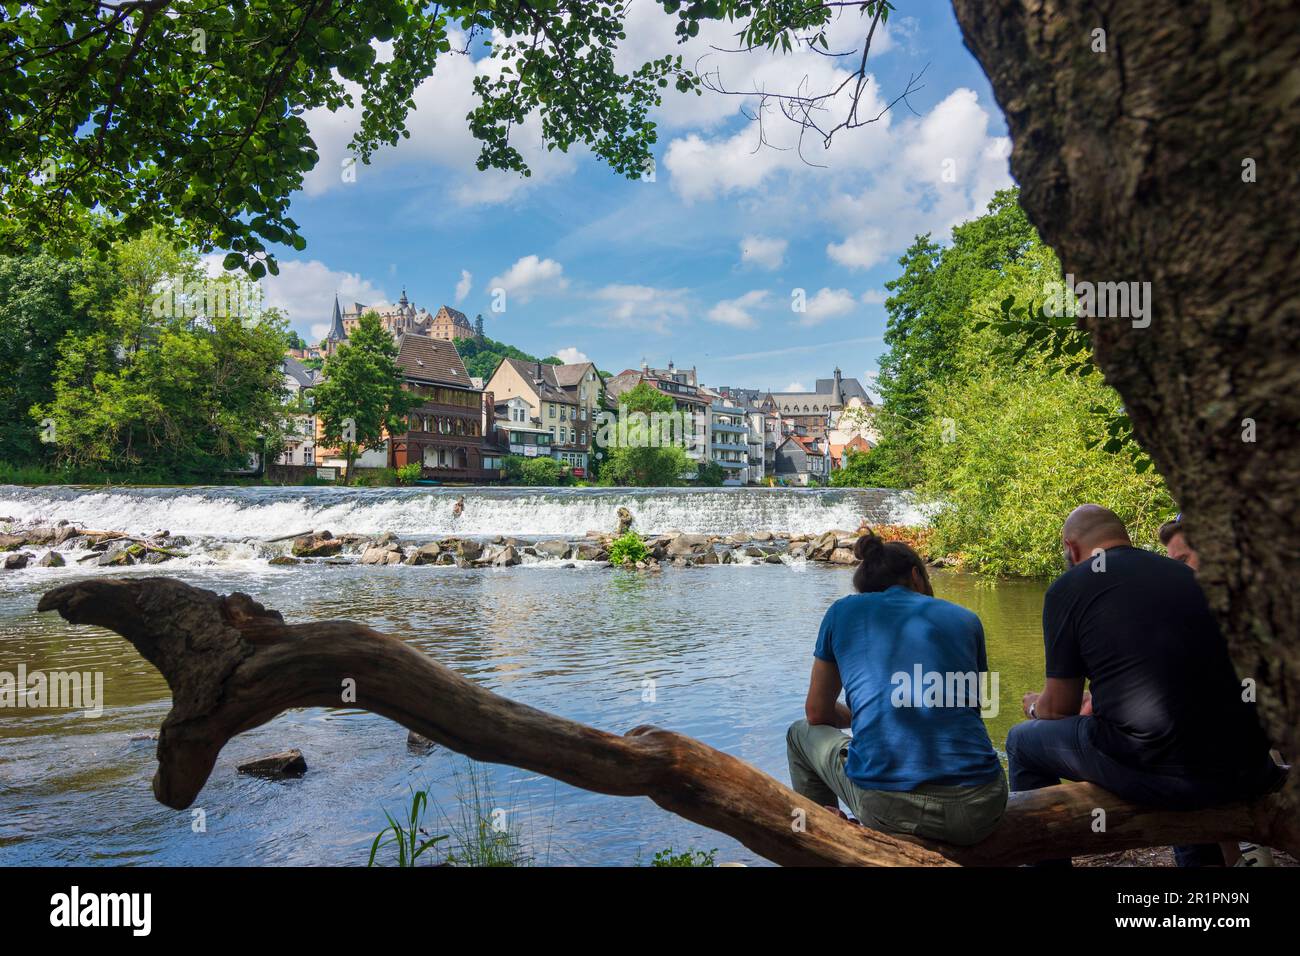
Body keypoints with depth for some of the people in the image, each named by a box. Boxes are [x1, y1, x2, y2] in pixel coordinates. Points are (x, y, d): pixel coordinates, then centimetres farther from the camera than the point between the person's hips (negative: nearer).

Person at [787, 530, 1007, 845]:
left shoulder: (842, 611, 12)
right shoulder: (965, 619, 15)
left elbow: (817, 713, 21)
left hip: (886, 806, -2)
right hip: (978, 812, 2)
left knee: (801, 734, 29)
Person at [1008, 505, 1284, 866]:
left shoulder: (1069, 586, -1)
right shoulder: (1189, 575, 15)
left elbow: (1060, 708, 3)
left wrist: (1035, 707, 28)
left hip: (1154, 771, -6)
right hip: (1245, 769, 6)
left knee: (1022, 741, 17)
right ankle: (1198, 856, 49)